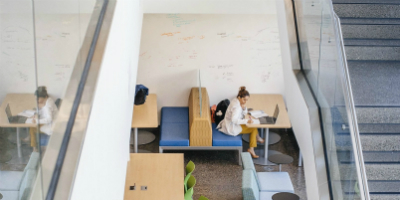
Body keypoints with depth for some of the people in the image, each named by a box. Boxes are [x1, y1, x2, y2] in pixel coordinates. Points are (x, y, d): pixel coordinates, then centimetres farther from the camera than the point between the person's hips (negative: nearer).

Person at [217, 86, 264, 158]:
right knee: (254, 128, -6)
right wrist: (246, 121, -39)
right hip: (232, 128, -10)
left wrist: (244, 108, -12)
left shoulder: (236, 101, 2)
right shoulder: (236, 106, -27)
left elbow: (244, 114, 9)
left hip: (229, 125, 10)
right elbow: (234, 120, -37)